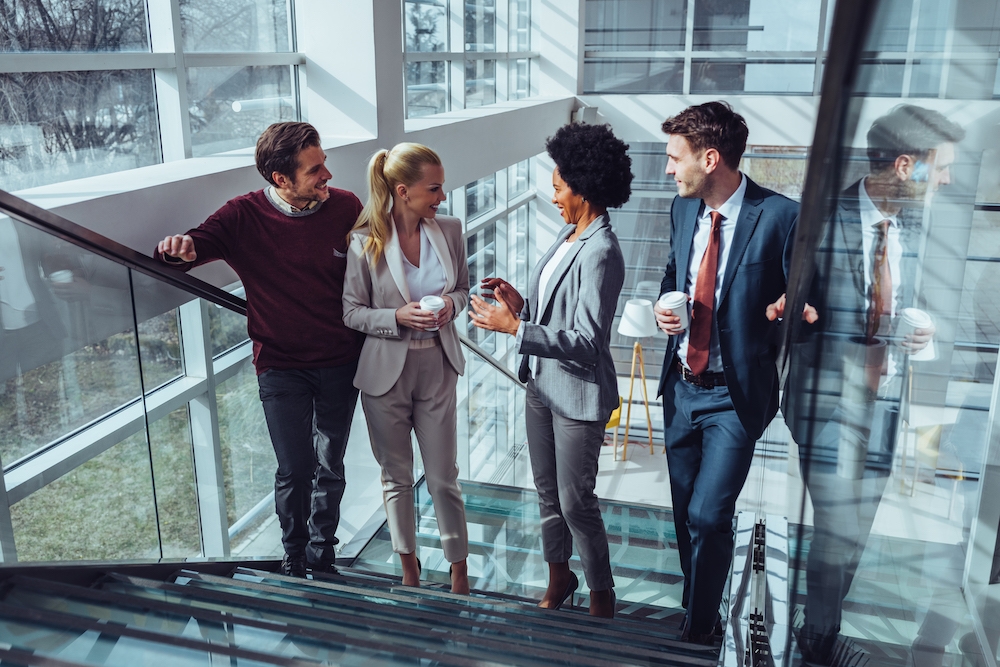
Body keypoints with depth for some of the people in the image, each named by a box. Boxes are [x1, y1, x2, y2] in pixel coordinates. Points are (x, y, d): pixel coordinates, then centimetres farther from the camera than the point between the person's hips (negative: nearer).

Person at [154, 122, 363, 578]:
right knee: (294, 470, -1)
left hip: (340, 361, 2)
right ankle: (293, 558, 27)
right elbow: (197, 243, -12)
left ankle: (323, 555, 36)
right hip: (280, 364, -1)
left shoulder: (346, 207, -7)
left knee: (330, 467, 14)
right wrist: (179, 248, -38)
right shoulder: (244, 216, -11)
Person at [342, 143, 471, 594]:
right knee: (396, 477, 16)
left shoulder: (449, 230, -4)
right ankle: (409, 569, 36)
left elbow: (463, 287, 10)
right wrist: (399, 317, -22)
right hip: (386, 374, -1)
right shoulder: (366, 242, -12)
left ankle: (459, 575, 25)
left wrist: (451, 303, -13)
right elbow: (352, 312, -6)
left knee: (444, 479, 8)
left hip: (437, 369, 2)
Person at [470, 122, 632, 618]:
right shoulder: (569, 234, 5)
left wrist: (514, 327, -30)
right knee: (547, 490, 20)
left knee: (576, 501, 5)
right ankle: (559, 577, 41)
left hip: (577, 395, -9)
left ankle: (601, 596, 27)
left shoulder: (600, 253, -24)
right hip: (542, 385, 9)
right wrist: (520, 302, -4)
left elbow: (586, 341, -28)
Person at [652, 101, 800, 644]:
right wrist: (664, 306, -3)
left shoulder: (780, 216, -17)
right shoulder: (683, 208, 3)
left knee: (708, 515, -6)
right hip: (681, 385, 6)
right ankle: (696, 603, 41)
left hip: (735, 394, -6)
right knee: (685, 511, 18)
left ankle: (700, 630, 18)